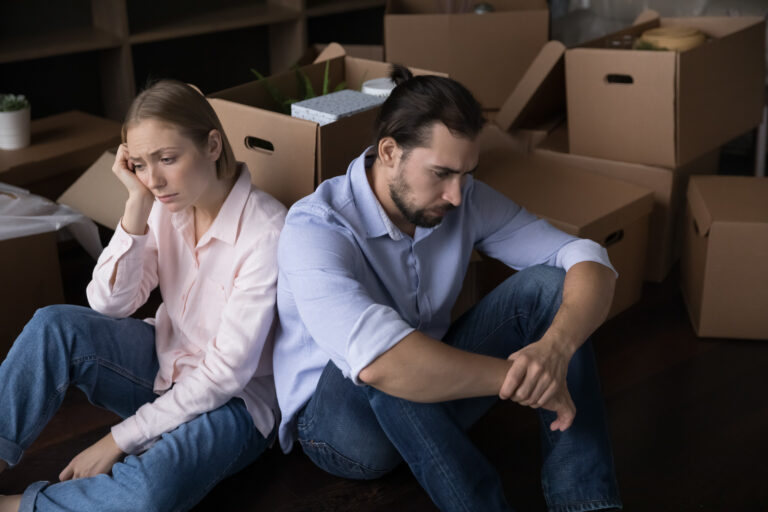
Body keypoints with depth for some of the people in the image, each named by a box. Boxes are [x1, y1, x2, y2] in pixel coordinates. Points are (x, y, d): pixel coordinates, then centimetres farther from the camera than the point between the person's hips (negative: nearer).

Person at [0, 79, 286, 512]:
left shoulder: (265, 233, -25)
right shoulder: (167, 204, -6)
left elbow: (226, 374, -23)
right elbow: (109, 304, -10)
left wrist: (120, 439, -20)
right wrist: (138, 205, -20)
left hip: (232, 400, -5)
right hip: (164, 361, 6)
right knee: (53, 327, -21)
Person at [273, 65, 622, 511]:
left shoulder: (466, 200, -9)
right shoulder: (316, 228, -26)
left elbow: (588, 258, -14)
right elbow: (378, 360, -44)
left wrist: (556, 346, -35)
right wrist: (519, 378, -37)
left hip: (436, 401, 6)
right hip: (337, 419, -5)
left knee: (549, 284, -15)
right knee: (392, 368, -40)